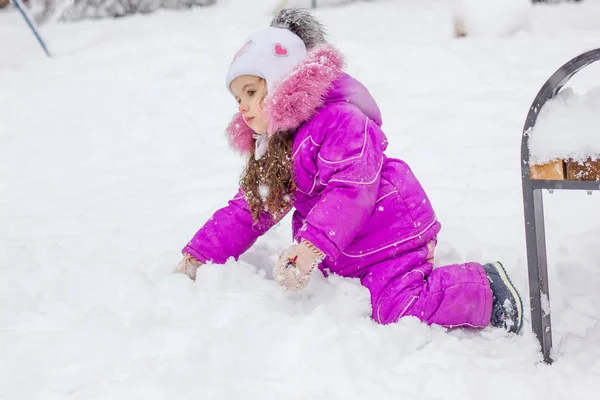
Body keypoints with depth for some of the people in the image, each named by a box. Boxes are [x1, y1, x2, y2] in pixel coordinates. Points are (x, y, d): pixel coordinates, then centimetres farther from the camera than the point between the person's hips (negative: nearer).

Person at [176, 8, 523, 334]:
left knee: (400, 310, -20)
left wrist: (310, 247, -40)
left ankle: (486, 287, 1)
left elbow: (352, 191, -29)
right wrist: (197, 257, 6)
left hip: (391, 235, -9)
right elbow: (246, 212, 14)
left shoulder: (338, 120, -17)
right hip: (346, 257, 9)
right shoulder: (271, 152, 13)